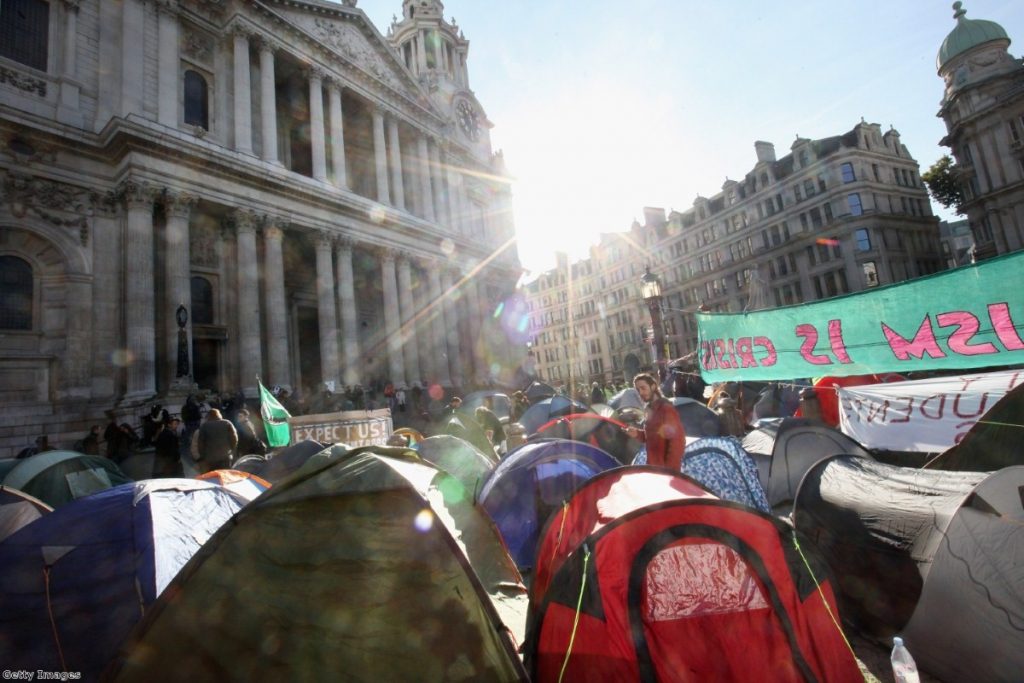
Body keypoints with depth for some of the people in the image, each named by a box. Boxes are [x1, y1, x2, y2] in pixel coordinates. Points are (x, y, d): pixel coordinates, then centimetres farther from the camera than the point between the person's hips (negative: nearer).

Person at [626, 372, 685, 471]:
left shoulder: (666, 408, -16)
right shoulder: (650, 409, 11)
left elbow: (678, 440, -20)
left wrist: (670, 468, -22)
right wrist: (637, 434, 2)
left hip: (666, 468, -9)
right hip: (653, 466, 9)